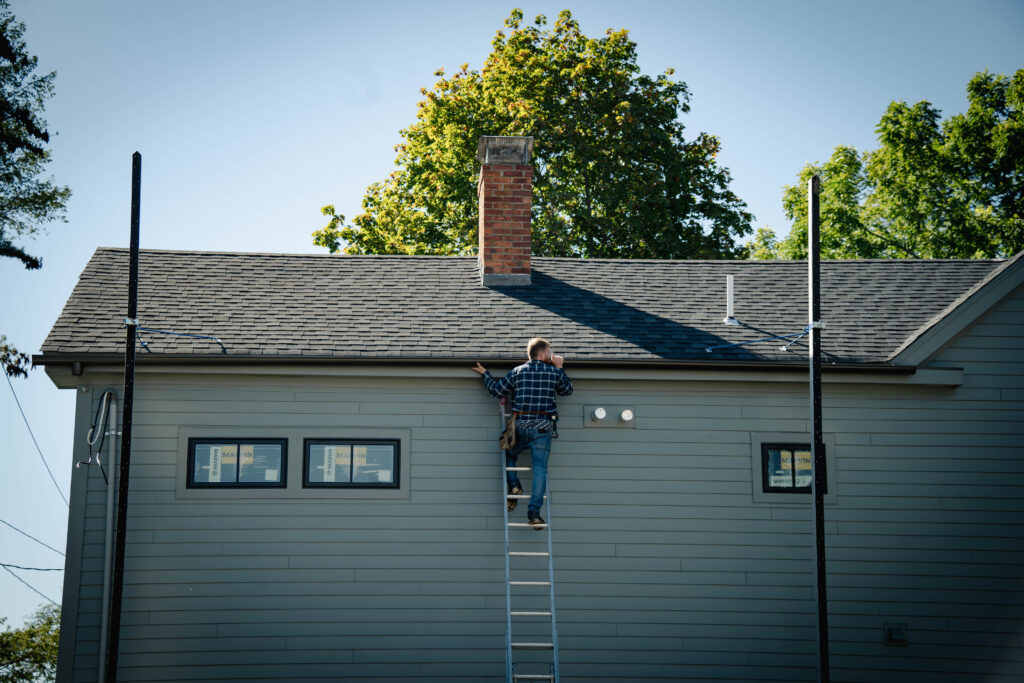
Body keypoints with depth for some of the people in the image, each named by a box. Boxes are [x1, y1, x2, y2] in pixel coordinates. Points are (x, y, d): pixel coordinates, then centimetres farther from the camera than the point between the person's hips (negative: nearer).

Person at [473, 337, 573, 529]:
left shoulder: (517, 372, 4)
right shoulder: (554, 372, 4)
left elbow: (496, 390, 8)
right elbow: (567, 390, 22)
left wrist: (485, 374, 23)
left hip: (520, 426, 1)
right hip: (543, 427, -1)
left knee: (509, 456, 26)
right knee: (540, 468, -2)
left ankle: (513, 485, 4)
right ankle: (534, 511, -9)